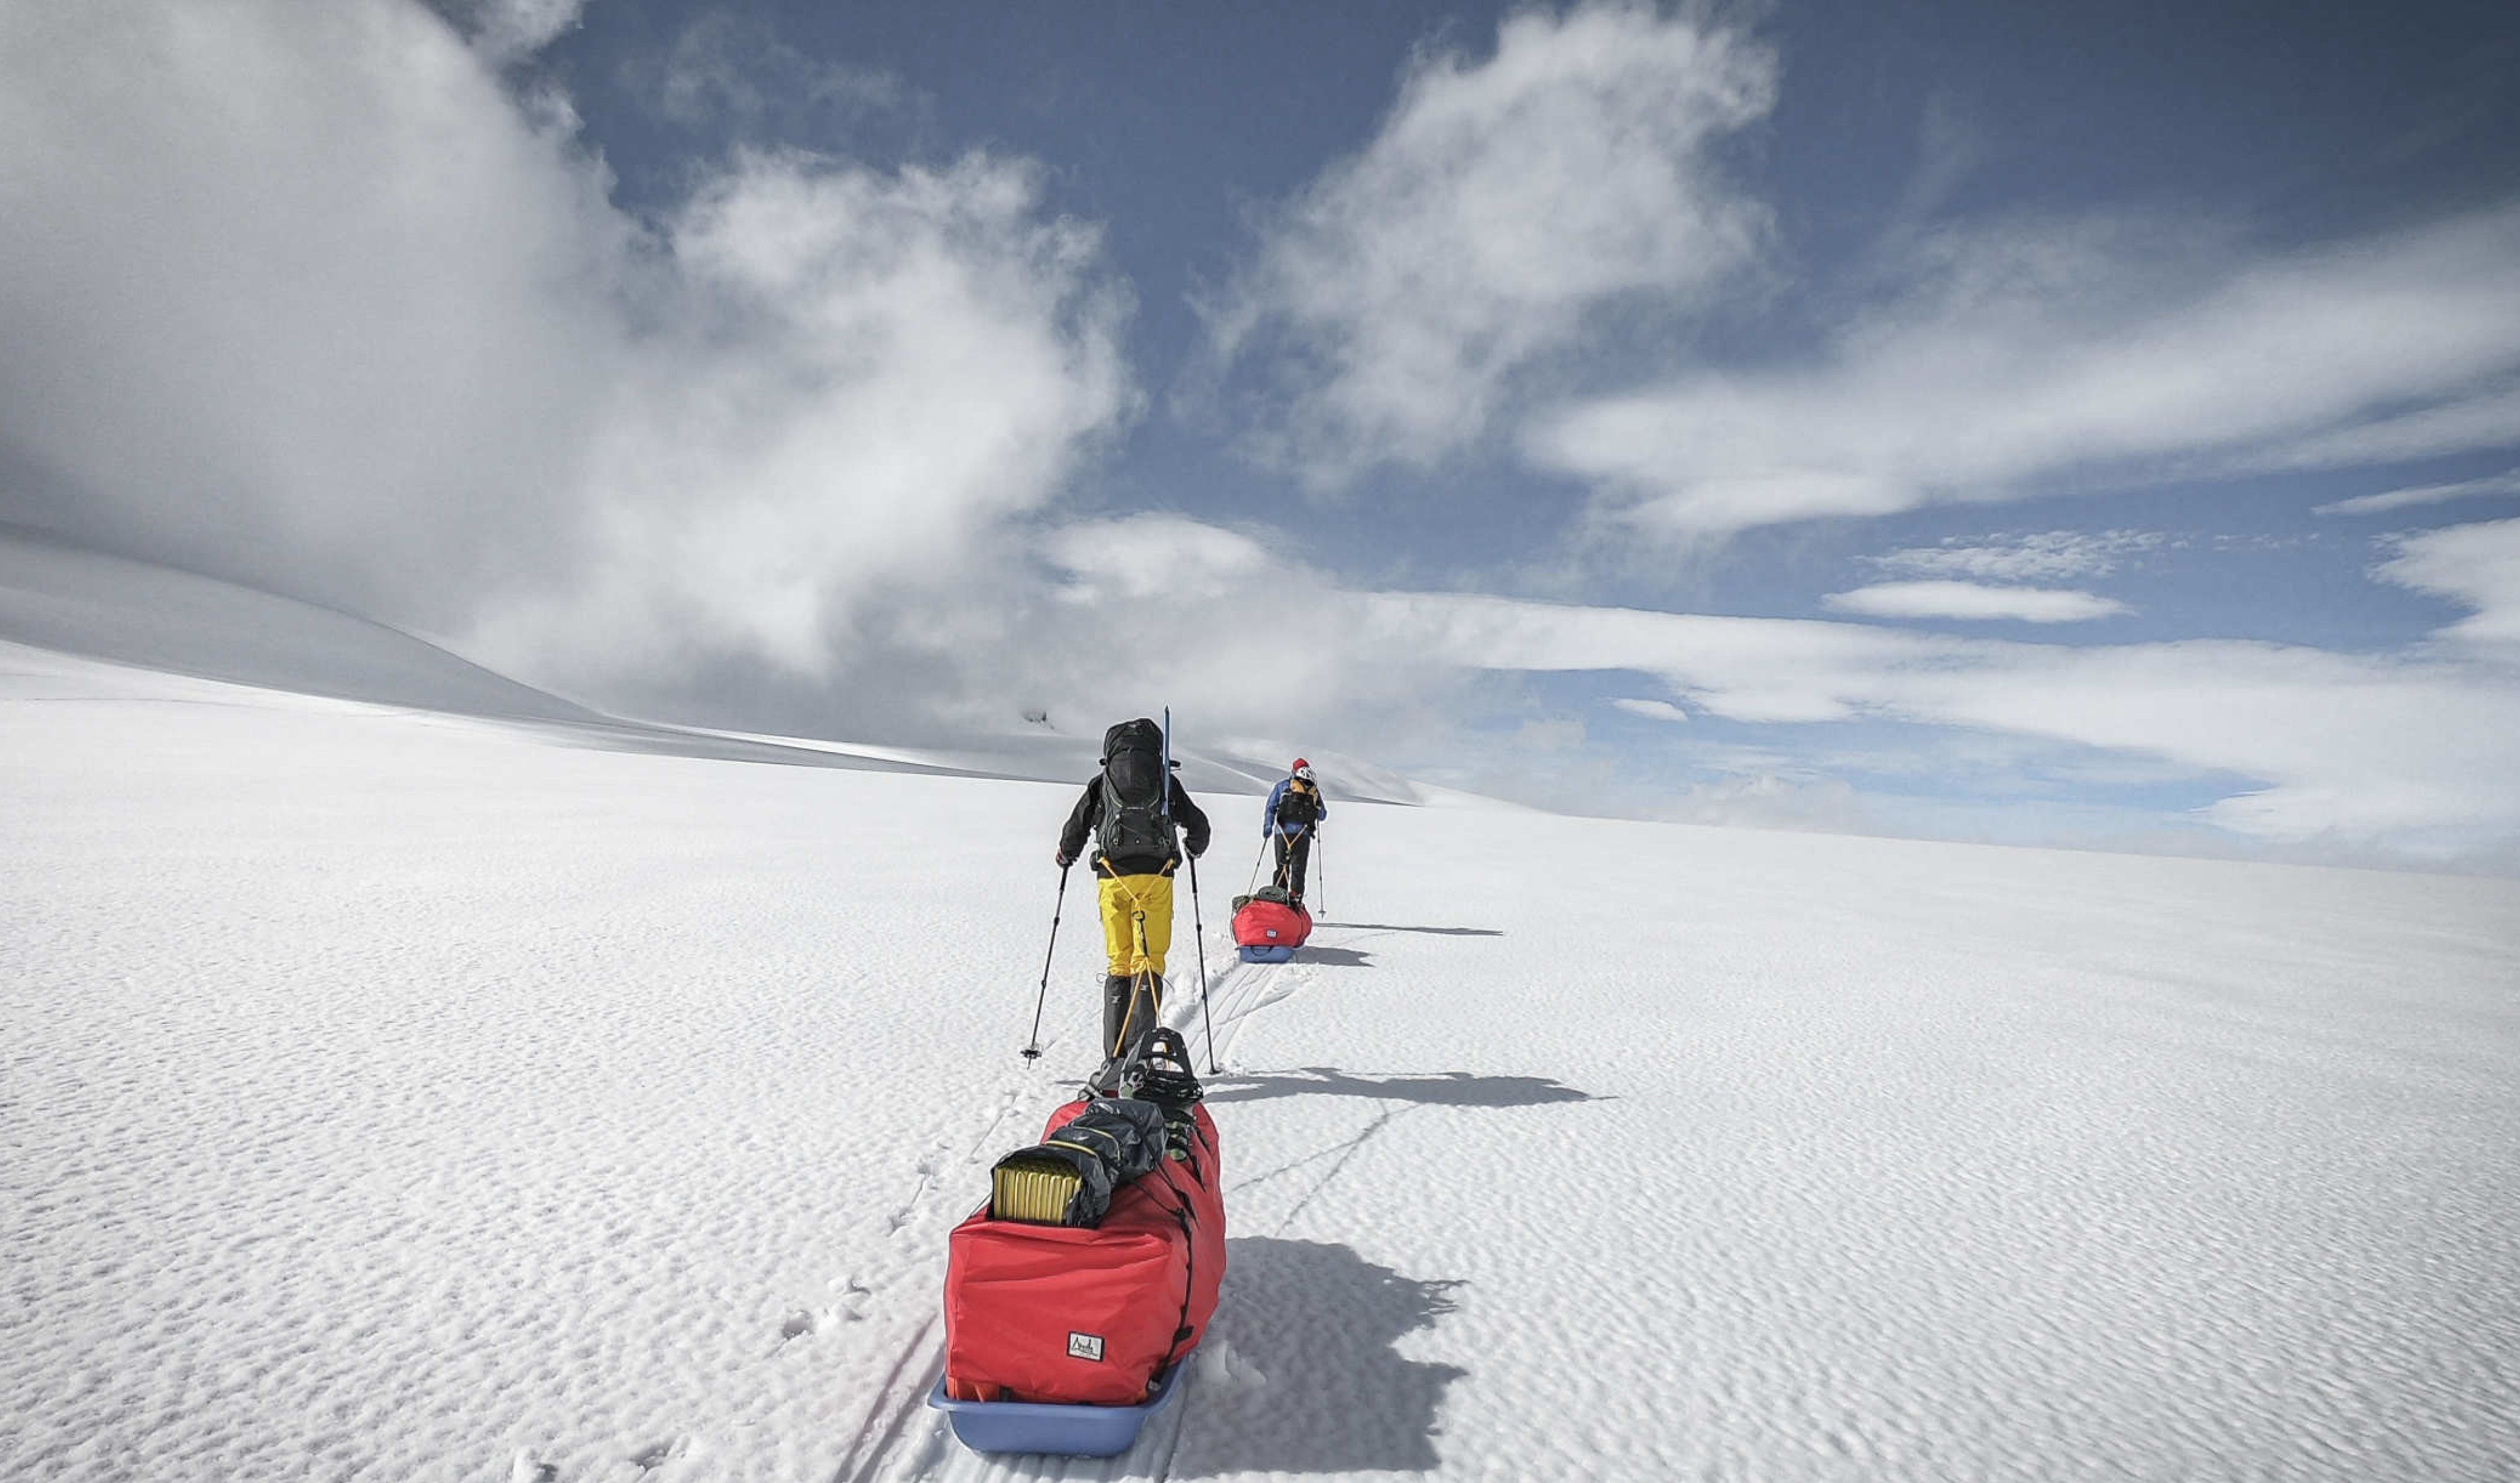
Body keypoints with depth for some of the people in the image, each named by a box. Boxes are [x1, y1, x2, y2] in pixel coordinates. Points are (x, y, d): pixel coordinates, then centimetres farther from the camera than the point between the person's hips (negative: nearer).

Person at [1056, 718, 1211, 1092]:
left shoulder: (1102, 781, 12)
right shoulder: (1167, 781, 12)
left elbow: (1076, 827, 12)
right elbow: (1198, 826, 16)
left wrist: (1066, 857, 32)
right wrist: (1194, 848, 38)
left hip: (1112, 878, 1)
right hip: (1156, 876, -1)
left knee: (1119, 964, 8)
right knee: (1149, 963, 0)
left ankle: (1115, 1056, 6)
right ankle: (1139, 1048, -13)